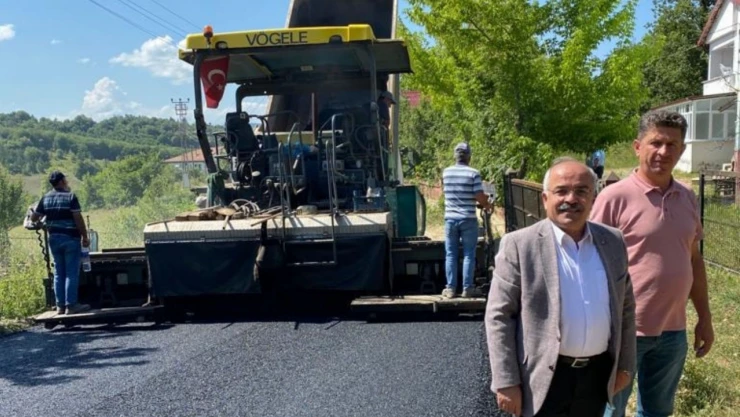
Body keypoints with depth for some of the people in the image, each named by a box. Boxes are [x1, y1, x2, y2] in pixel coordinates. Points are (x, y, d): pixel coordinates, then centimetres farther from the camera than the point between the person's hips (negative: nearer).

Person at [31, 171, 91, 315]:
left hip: (54, 238, 6)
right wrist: (85, 236, -10)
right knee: (72, 273, -2)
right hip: (70, 238, -6)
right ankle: (71, 305, -2)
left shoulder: (46, 198, 7)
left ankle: (60, 306, 13)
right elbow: (78, 218, -15)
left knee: (59, 273, 11)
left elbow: (34, 218, 11)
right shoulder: (70, 196, -9)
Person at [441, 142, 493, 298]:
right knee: (469, 254, 4)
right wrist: (487, 205, 9)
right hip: (468, 219, -3)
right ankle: (467, 288, 6)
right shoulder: (473, 173, -9)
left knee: (450, 255, 7)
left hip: (450, 219, 3)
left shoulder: (446, 172, 4)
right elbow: (480, 197, -11)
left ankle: (451, 288, 7)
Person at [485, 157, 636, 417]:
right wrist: (506, 382, -13)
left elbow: (625, 307, 13)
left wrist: (624, 364, 13)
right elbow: (499, 316, -11)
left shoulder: (613, 242, 4)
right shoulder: (519, 245, -11)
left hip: (597, 374, 5)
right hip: (543, 377, -4)